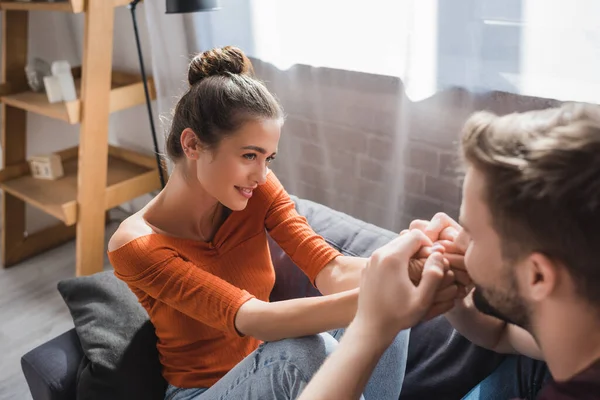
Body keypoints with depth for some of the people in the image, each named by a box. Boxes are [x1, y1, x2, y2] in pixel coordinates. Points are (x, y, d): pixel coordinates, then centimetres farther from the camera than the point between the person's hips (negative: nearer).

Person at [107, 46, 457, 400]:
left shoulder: (259, 191, -9)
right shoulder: (135, 245, -23)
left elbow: (330, 270, -22)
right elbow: (249, 318, -35)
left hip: (272, 371, 5)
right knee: (307, 350, -36)